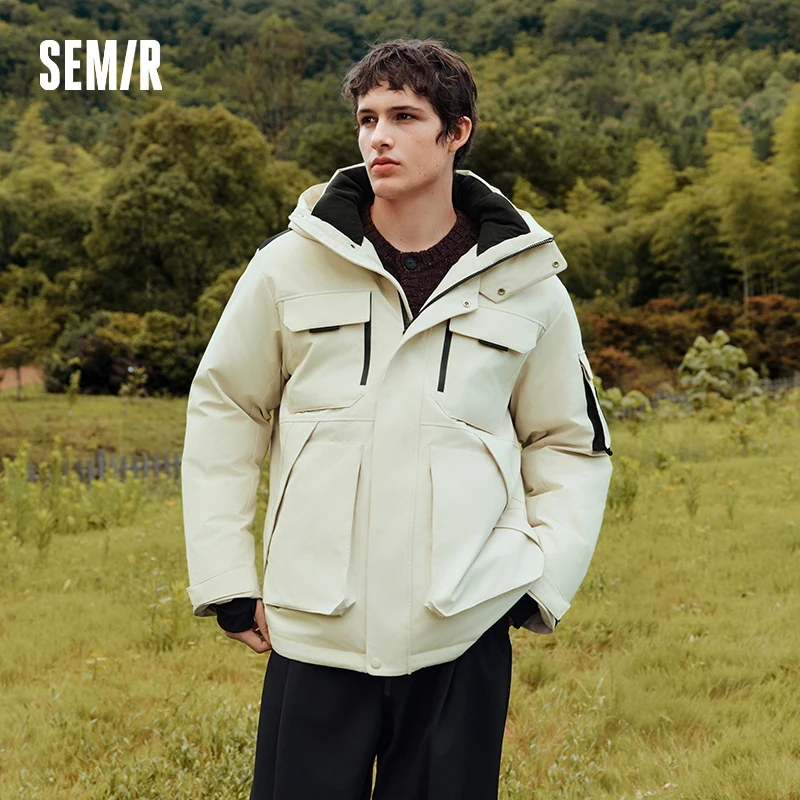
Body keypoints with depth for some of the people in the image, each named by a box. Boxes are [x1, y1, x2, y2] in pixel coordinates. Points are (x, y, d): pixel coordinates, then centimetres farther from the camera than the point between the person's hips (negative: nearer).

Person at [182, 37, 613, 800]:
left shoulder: (527, 286, 3)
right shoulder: (293, 264, 1)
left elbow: (571, 444, 13)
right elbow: (223, 410, 10)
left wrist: (543, 579, 1)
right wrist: (226, 580, 5)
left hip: (464, 632, 0)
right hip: (314, 625, 0)